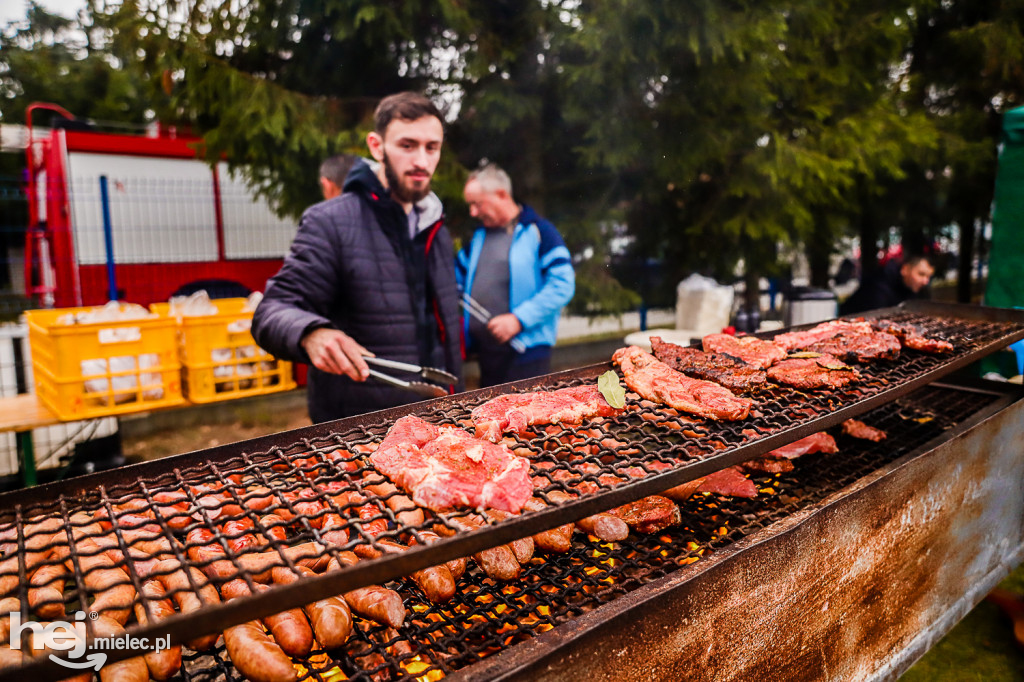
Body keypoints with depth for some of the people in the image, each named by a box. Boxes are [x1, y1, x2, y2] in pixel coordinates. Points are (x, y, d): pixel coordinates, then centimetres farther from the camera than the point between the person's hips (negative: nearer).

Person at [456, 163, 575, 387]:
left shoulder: (539, 232, -5)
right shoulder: (478, 238, 16)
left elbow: (562, 285, -12)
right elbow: (458, 279, 28)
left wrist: (519, 319, -18)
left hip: (526, 352, -6)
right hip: (484, 350, 7)